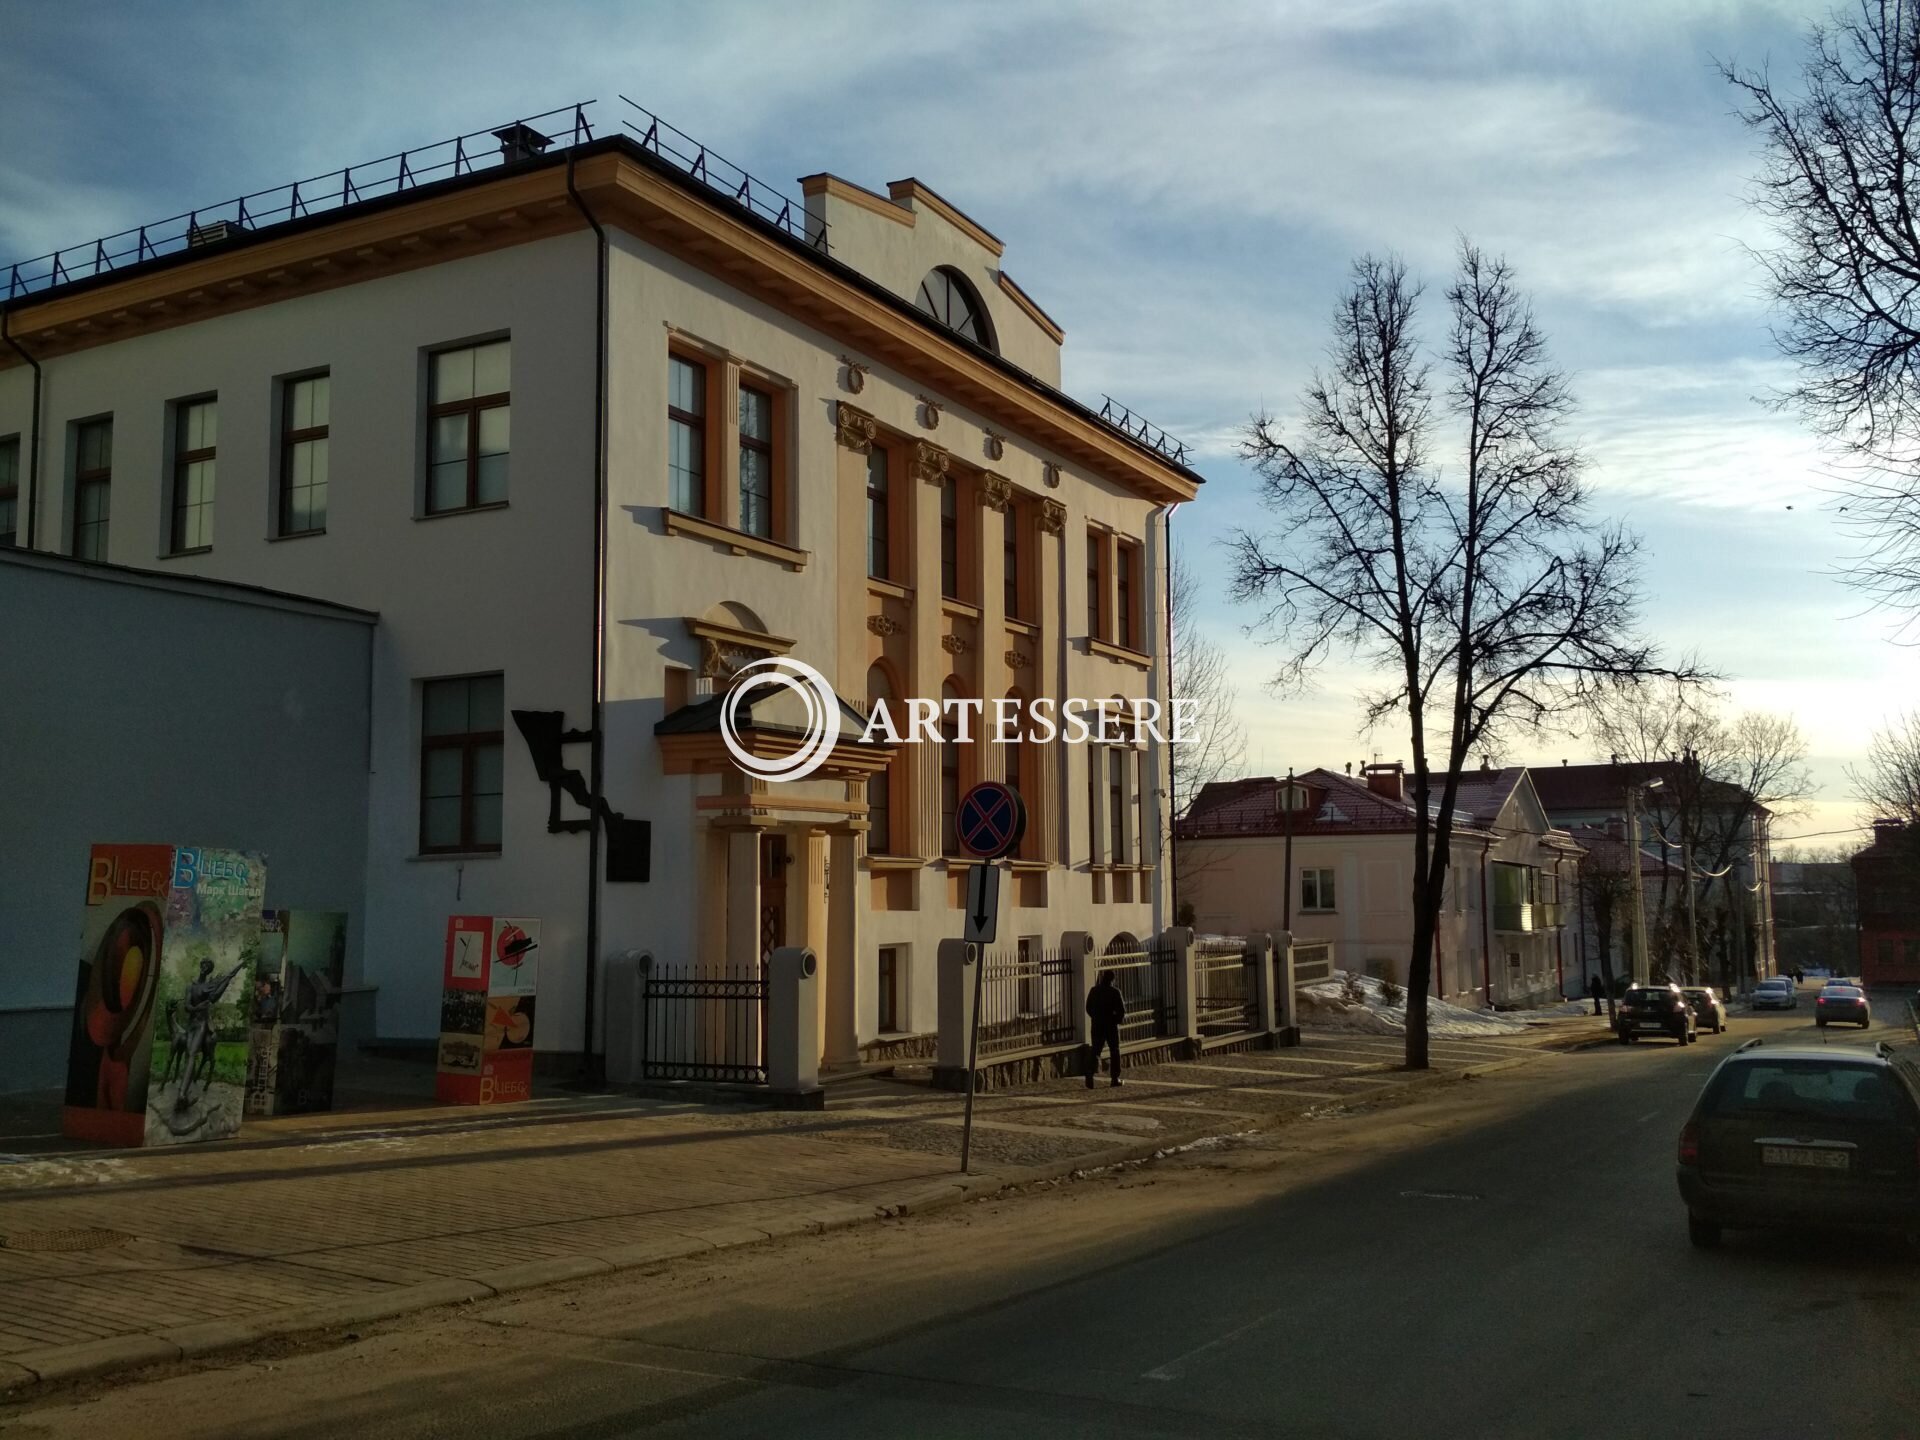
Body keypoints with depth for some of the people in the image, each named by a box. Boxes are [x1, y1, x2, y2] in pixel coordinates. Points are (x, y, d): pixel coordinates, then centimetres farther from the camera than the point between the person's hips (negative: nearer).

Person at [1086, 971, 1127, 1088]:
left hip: (1097, 1025, 3)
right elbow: (1122, 1010, -9)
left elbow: (1088, 1008, 8)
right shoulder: (1115, 991, -9)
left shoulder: (1094, 990, 1)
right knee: (1114, 1051, 10)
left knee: (1096, 1050, 4)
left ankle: (1090, 1072, -19)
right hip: (1111, 1025, -3)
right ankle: (1115, 1078, 11)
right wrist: (1119, 1018, 10)